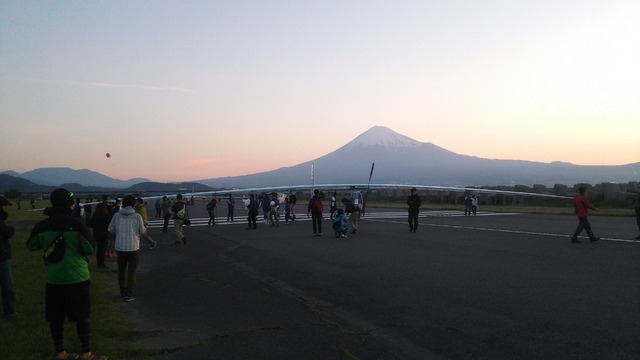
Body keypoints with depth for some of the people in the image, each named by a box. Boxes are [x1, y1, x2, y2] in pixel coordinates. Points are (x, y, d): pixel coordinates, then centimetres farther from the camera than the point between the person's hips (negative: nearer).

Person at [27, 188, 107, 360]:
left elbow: (31, 246, 14)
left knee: (56, 318, 14)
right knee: (82, 317, 6)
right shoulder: (76, 223, -14)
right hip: (76, 278, -4)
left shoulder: (42, 225, -2)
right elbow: (90, 249, -12)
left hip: (53, 279, 4)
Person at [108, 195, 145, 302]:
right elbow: (142, 231, -3)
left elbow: (110, 230, 2)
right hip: (133, 247, -2)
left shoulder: (117, 216, -4)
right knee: (131, 271, 6)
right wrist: (144, 228, 19)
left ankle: (123, 292, 26)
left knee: (121, 270, 18)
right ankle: (129, 295, 3)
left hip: (120, 247, 2)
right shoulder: (137, 216, -9)